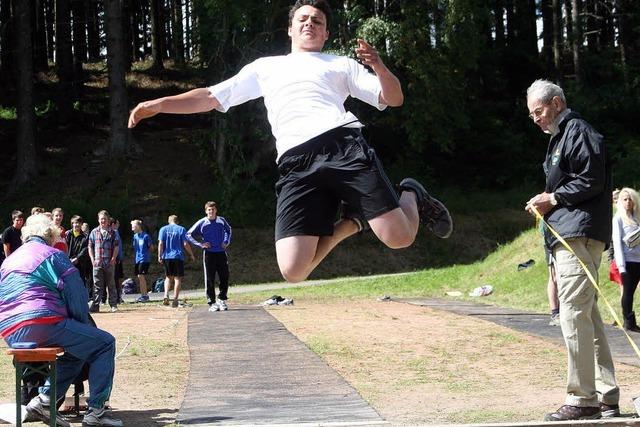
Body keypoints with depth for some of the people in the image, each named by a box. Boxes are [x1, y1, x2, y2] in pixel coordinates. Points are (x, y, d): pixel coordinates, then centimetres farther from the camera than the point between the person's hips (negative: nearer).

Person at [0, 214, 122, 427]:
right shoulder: (53, 255, 3)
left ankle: (44, 399, 12)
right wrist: (84, 325, 15)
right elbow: (76, 295, -2)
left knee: (76, 350, 28)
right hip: (42, 324, -8)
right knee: (104, 343, 3)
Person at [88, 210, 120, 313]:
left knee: (111, 284, 5)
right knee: (97, 285, -1)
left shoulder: (112, 233, 6)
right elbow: (90, 247, 10)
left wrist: (113, 259, -6)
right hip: (97, 263, 1)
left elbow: (116, 247, 4)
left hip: (109, 263, -1)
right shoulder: (94, 232, 9)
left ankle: (113, 305, 11)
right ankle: (95, 305, -1)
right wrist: (93, 259, 1)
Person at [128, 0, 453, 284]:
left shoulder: (341, 65, 26)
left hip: (344, 146, -1)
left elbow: (393, 99, 19)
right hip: (295, 165, 1)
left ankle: (411, 196, 20)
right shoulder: (265, 67, 31)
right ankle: (349, 223, 11)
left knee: (399, 237, -18)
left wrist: (379, 68, -1)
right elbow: (211, 97, 29)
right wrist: (160, 103, 17)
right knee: (293, 271, -19)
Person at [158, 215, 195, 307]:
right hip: (178, 257, -2)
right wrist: (191, 255, 5)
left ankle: (166, 296, -3)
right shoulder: (181, 229, 1)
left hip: (167, 256, 2)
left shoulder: (163, 229, 5)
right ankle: (175, 299, -1)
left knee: (168, 277, 16)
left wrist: (159, 256, 0)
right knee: (177, 278, 4)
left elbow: (160, 243, -3)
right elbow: (185, 244, -4)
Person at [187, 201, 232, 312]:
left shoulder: (221, 221, 5)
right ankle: (212, 302, 5)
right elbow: (189, 234, 2)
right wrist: (200, 244, -6)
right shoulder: (202, 223, -4)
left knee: (224, 278, 1)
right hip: (209, 253, -2)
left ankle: (222, 299, 16)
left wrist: (226, 241, 11)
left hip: (221, 253, 3)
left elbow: (228, 230, 26)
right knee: (209, 279, -1)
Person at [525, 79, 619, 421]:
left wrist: (554, 198, -9)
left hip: (577, 236, -11)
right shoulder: (560, 137, 25)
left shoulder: (577, 130, -6)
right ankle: (606, 399, 12)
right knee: (588, 316, 10)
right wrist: (547, 202, 12)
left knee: (574, 316, -12)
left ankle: (583, 400, -11)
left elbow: (592, 181, -15)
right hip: (566, 237, 11)